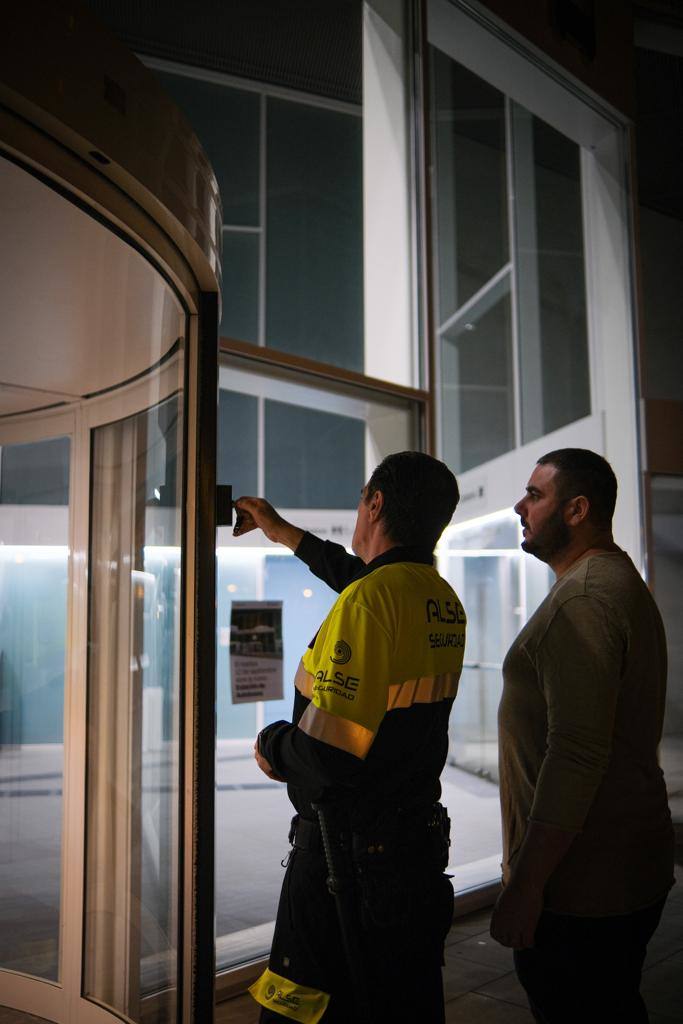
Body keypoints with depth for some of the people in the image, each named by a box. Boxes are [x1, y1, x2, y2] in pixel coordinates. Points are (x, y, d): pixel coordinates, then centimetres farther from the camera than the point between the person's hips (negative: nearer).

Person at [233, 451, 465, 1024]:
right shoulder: (445, 600, 4)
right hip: (421, 841, 8)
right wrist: (283, 532, 37)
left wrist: (271, 745, -6)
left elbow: (331, 755, -28)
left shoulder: (368, 600, -23)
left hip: (350, 848, -8)